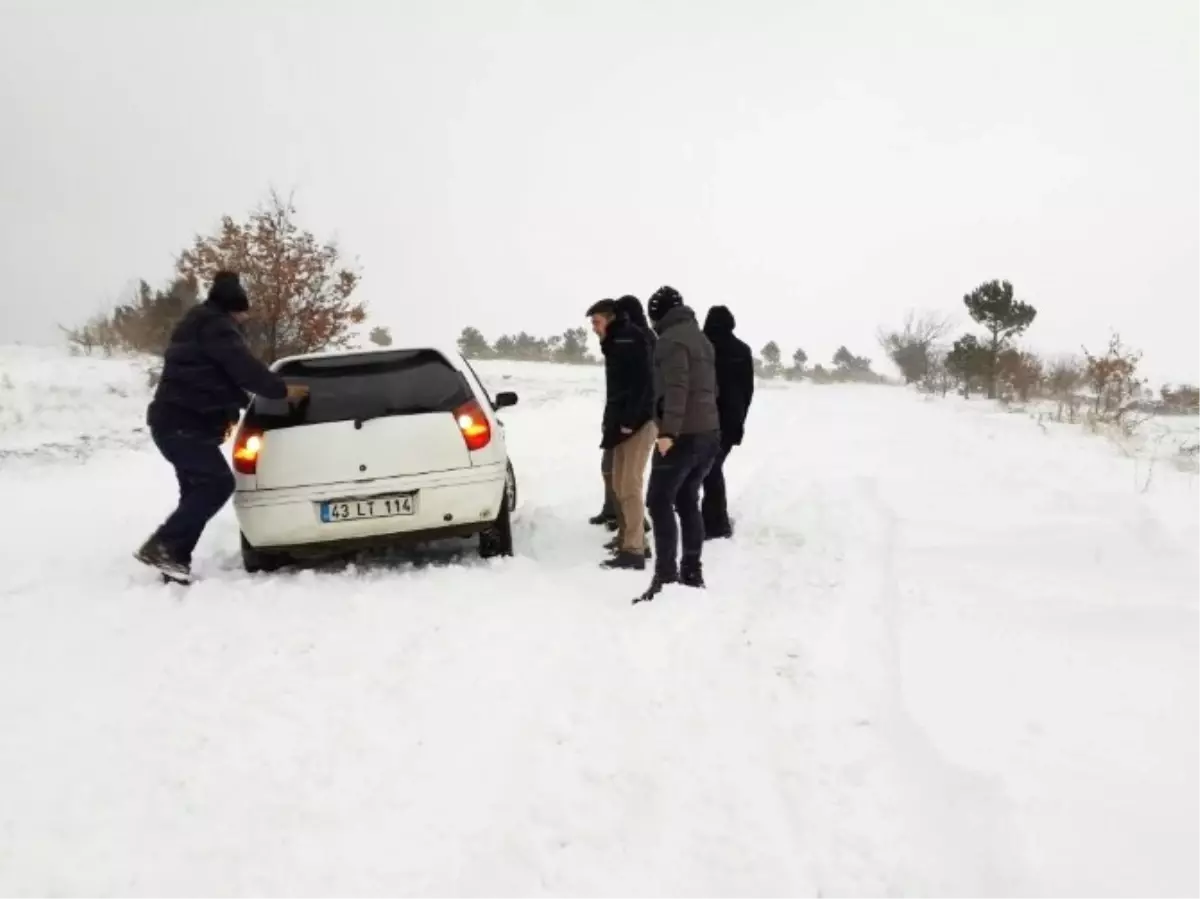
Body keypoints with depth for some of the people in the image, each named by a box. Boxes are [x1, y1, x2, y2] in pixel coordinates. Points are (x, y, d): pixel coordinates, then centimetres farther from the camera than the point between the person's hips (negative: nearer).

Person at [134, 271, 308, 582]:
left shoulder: (199, 325, 23)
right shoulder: (215, 325, -11)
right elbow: (244, 368, -17)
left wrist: (231, 409, 27)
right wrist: (282, 390, -7)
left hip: (178, 422, 11)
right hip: (183, 423, -11)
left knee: (200, 488, 10)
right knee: (218, 483, -15)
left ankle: (173, 559, 8)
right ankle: (160, 547, -14)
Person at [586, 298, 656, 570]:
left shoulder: (631, 339, -10)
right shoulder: (615, 343, 20)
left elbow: (643, 383, -19)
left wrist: (629, 421, -21)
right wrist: (610, 420, 14)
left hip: (637, 422, -10)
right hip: (623, 422, 10)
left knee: (630, 487, -12)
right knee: (619, 485, 14)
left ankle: (634, 551, -11)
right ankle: (626, 537, 24)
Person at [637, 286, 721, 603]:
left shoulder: (670, 339, -10)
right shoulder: (701, 338, 19)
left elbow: (675, 388, -23)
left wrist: (668, 431, -28)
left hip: (682, 435, -9)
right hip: (709, 432, 9)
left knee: (660, 503, -7)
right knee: (687, 502, 15)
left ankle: (665, 579, -12)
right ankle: (692, 573, 18)